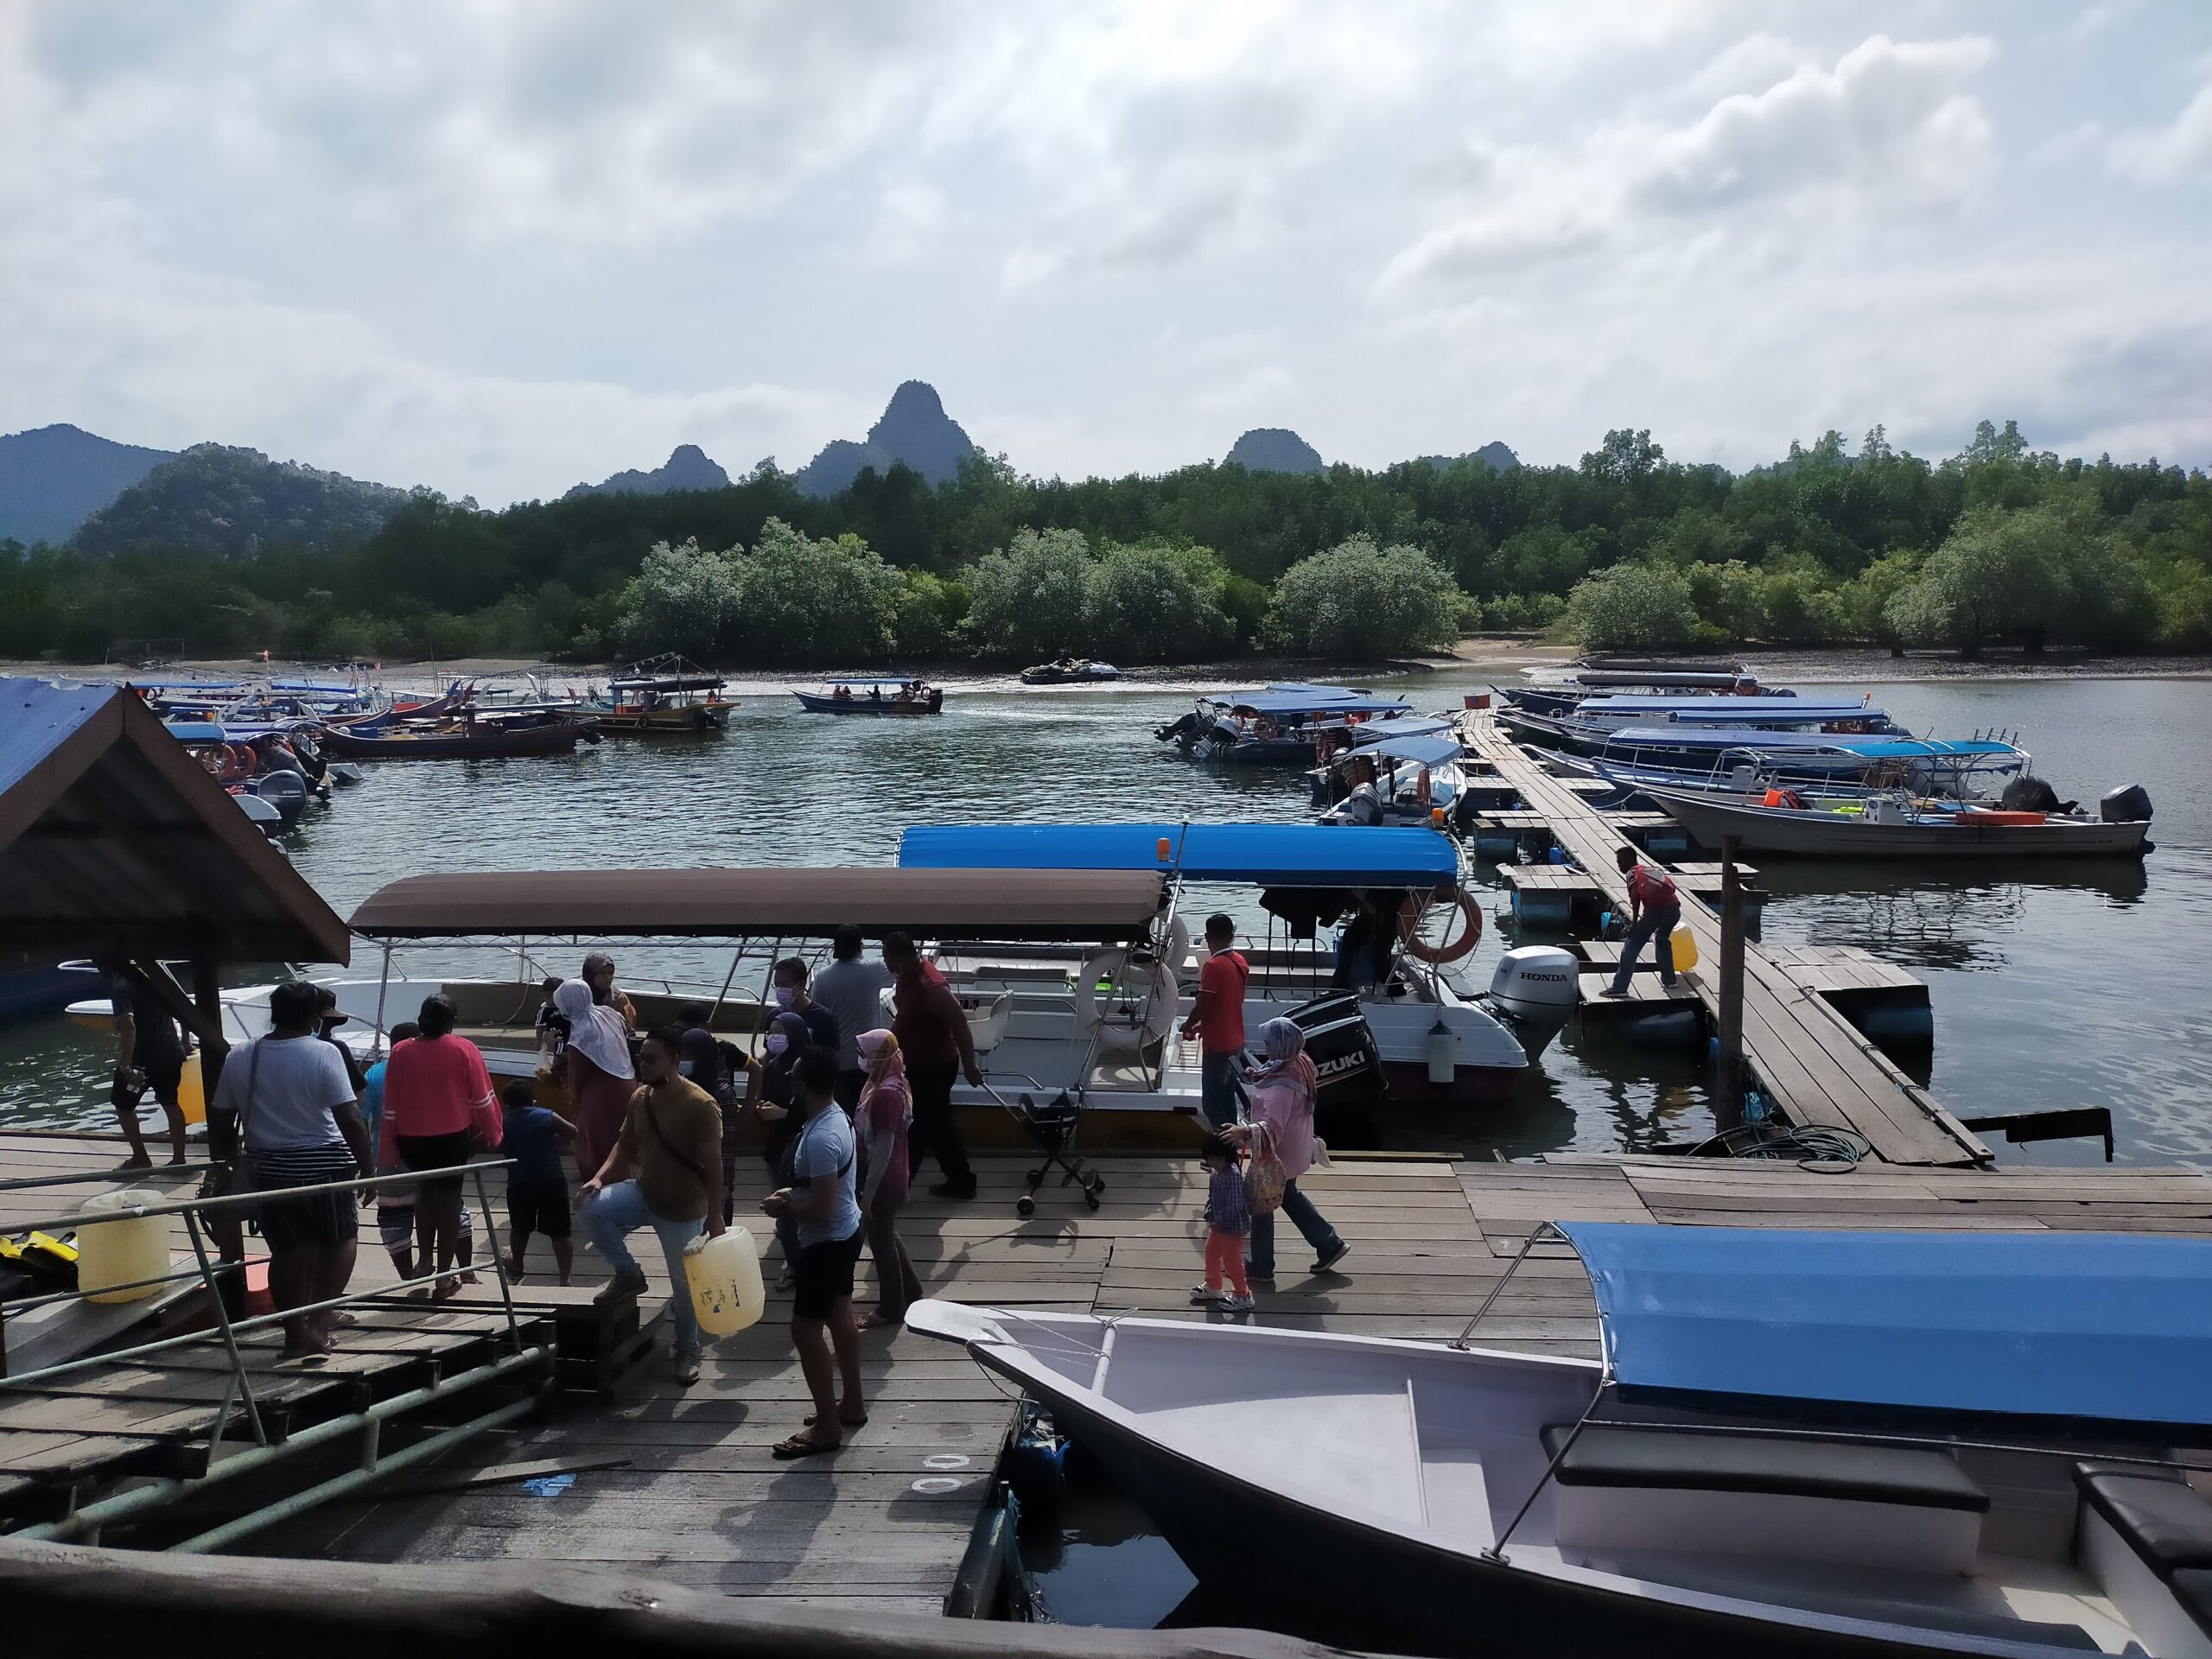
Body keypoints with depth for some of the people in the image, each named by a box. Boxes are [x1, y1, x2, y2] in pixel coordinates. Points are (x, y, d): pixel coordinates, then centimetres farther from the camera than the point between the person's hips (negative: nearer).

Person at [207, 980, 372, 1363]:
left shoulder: (240, 1059, 1)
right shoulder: (323, 1055, -13)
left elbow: (220, 1123, 7)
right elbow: (350, 1119, -15)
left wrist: (230, 1157, 23)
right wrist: (368, 1167, -7)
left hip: (267, 1169, 4)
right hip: (323, 1165, -4)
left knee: (286, 1251, 15)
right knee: (339, 1239, 15)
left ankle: (296, 1335, 22)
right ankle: (321, 1321, 4)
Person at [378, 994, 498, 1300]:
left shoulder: (401, 1052, -4)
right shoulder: (463, 1050, -9)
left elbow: (390, 1106, 0)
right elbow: (482, 1098, -5)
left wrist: (389, 1148, 9)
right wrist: (492, 1133, 11)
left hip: (411, 1137, 2)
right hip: (452, 1136, -2)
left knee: (425, 1191, 24)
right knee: (449, 1197, 8)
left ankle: (425, 1261, 22)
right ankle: (444, 1276, 9)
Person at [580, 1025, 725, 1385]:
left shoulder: (701, 1106, -24)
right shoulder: (640, 1097, -3)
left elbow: (712, 1166, -21)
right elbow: (626, 1144, 9)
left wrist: (715, 1218, -21)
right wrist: (600, 1177, -8)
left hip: (683, 1209, -5)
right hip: (643, 1192, 5)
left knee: (684, 1284, 7)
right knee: (594, 1209, -20)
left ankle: (686, 1350, 32)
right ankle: (628, 1274, 3)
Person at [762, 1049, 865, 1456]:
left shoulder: (821, 1138, -30)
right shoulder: (835, 1117, 1)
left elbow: (822, 1207, -29)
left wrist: (784, 1207, -14)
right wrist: (794, 1191, 5)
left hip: (827, 1242, -10)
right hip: (844, 1233, 10)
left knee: (805, 1330, -1)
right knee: (840, 1318, 21)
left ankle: (827, 1426, 8)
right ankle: (851, 1404, 34)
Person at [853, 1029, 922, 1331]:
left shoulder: (885, 1094, -27)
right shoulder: (893, 1084, 4)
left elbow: (883, 1148, -25)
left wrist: (868, 1192, -20)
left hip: (882, 1182, -10)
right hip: (890, 1178, 10)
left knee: (880, 1241, 6)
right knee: (888, 1236, 24)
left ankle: (891, 1308, 20)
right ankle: (911, 1291, 38)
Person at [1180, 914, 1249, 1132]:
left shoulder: (1213, 966, -22)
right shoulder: (1240, 962, 4)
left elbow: (1201, 1007, -19)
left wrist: (1187, 1026, 1)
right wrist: (1204, 1025, 18)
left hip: (1218, 1046, -9)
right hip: (1235, 1042, 9)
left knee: (1212, 1104, -2)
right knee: (1227, 1098, 19)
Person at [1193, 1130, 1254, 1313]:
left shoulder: (1233, 1175, -29)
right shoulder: (1215, 1172, -2)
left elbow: (1234, 1206, -28)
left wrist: (1218, 1220, -22)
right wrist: (1209, 1215, 1)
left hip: (1232, 1226, -9)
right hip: (1218, 1224, 9)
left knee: (1231, 1260, 2)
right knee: (1211, 1253, 22)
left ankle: (1242, 1296, 18)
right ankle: (1212, 1287, 42)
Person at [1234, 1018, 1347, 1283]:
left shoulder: (1283, 1085, -35)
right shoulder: (1299, 1063, -6)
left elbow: (1272, 1125, -42)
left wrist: (1245, 1132, -56)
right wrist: (1259, 1078, 8)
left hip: (1278, 1155, -9)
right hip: (1294, 1150, 9)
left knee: (1260, 1205, 10)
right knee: (1288, 1196, 29)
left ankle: (1261, 1268, 27)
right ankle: (1329, 1244, 36)